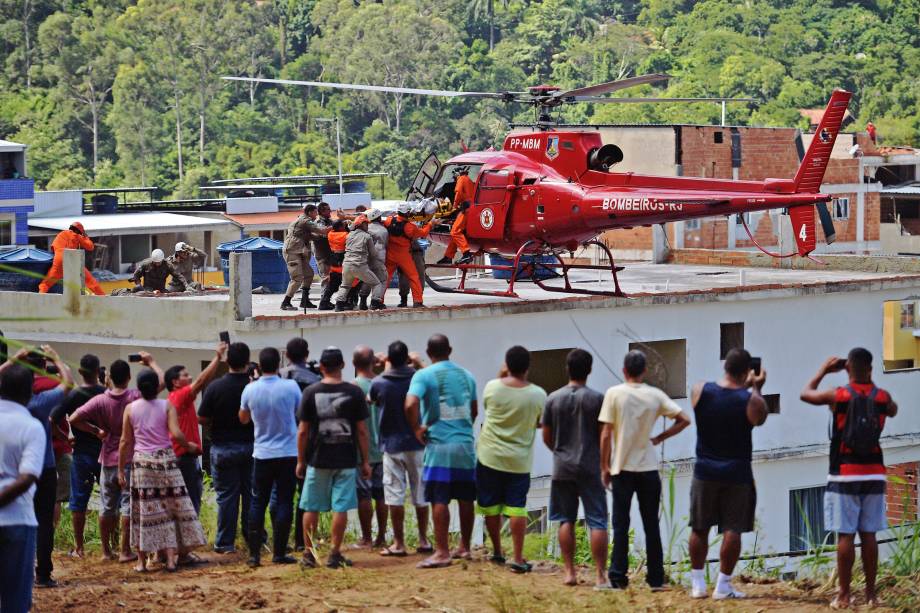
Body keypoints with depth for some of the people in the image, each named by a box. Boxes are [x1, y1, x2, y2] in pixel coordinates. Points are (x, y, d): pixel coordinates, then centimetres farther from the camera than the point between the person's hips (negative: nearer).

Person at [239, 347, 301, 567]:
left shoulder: (250, 390, -5)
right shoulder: (290, 387, -10)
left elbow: (243, 419, 12)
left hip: (262, 454, 2)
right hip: (288, 453, -2)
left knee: (258, 503, 8)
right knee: (284, 502, 3)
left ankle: (254, 553, 4)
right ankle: (279, 553, 2)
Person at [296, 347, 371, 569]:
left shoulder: (311, 393, -2)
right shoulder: (354, 392, -3)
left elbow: (303, 431, -1)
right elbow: (362, 430, -2)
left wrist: (301, 461, 8)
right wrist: (365, 461, 5)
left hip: (318, 459, 0)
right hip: (346, 459, 0)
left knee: (311, 508, 9)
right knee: (341, 508, 3)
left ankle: (309, 554, 12)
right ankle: (335, 554, 2)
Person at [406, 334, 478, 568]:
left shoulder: (424, 375, -7)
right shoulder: (466, 375, 10)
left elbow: (411, 404, -22)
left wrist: (417, 428, -7)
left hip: (439, 445, -5)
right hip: (466, 444, 5)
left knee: (439, 500, -4)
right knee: (465, 498, 13)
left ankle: (442, 552, -6)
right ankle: (464, 547, 22)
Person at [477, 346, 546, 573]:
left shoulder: (492, 387, -9)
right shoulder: (538, 395, -10)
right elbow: (540, 423, 4)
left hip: (490, 457, 1)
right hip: (519, 460, -1)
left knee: (491, 506, 14)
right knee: (516, 508, 1)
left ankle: (497, 552, 24)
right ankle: (518, 558, -5)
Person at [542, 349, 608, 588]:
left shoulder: (553, 399, 0)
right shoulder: (597, 399, -6)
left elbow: (546, 436, 7)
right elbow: (604, 436, -4)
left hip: (562, 468, 2)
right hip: (590, 468, -2)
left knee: (566, 520, 11)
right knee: (597, 522, -1)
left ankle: (569, 572, 9)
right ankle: (600, 575, -6)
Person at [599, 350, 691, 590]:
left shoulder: (614, 394, -7)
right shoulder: (655, 395, -1)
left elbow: (606, 434, -8)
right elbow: (684, 419, -3)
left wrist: (604, 467, 1)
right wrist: (659, 438, 7)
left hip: (622, 468, -2)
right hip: (648, 469, 2)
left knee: (620, 524, 3)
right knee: (651, 525, 8)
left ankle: (618, 576, -2)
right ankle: (656, 577, 9)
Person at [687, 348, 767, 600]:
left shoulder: (700, 391, -6)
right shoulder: (750, 400, -14)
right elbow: (760, 419, 7)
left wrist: (745, 387, 20)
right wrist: (756, 389, 16)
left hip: (705, 471, 3)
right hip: (736, 473, -3)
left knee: (700, 529, 13)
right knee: (732, 530, 3)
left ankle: (698, 583, 16)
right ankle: (723, 585, 1)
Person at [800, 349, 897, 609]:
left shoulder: (838, 395, -8)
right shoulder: (881, 396, -1)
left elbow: (806, 394, 11)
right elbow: (893, 410, 24)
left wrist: (823, 371, 23)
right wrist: (870, 383, 22)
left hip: (844, 475, -3)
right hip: (873, 474, 3)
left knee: (846, 536, -1)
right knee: (869, 535, 7)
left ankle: (844, 595, -1)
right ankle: (871, 593, 9)